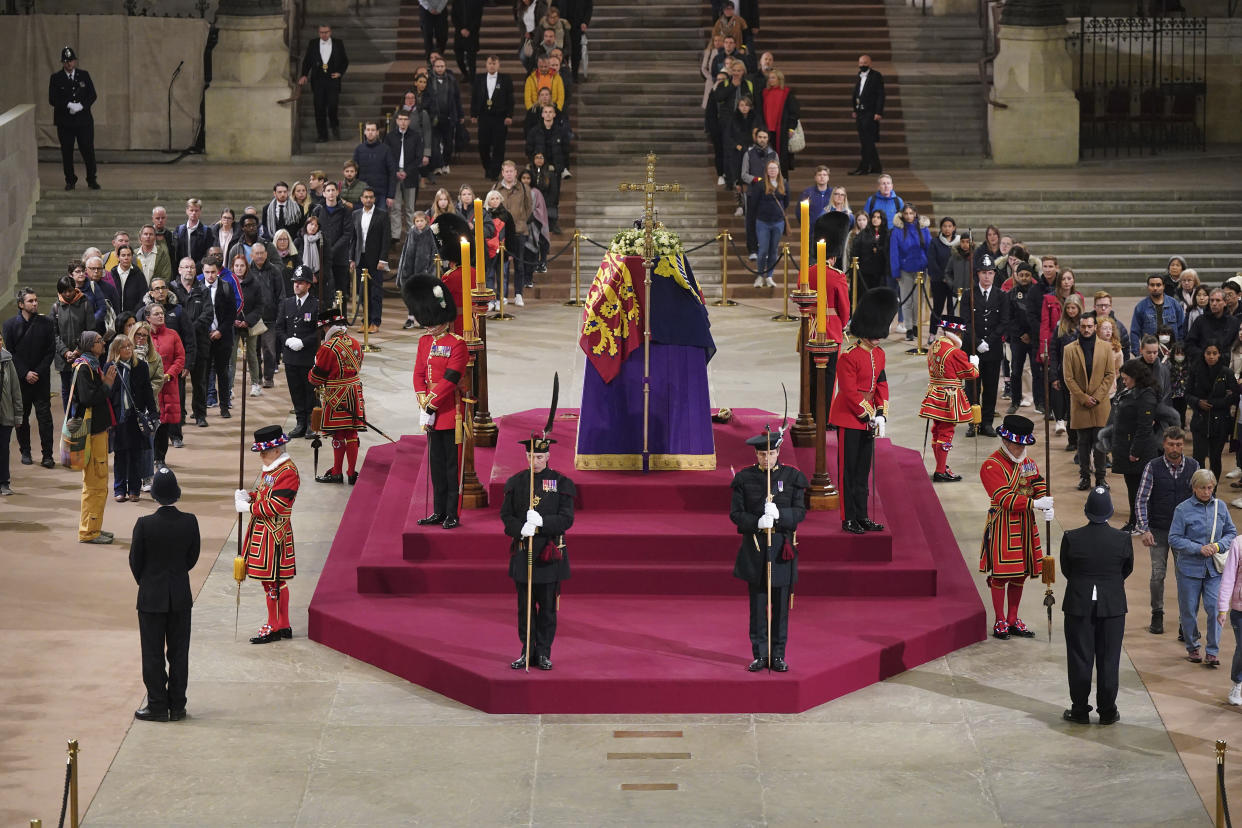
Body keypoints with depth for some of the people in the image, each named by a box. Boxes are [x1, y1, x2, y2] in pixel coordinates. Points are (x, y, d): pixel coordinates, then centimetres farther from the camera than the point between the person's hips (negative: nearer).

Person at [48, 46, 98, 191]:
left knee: (88, 150, -1)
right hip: (64, 122, 0)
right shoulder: (56, 78, 2)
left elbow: (92, 95, 4)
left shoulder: (84, 75, 6)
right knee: (67, 152, 3)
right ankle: (70, 181, 13)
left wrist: (82, 106, -14)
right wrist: (68, 105, -18)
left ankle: (92, 180, 9)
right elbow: (52, 99, -4)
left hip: (84, 120, 0)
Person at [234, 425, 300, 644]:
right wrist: (247, 496, 3)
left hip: (274, 534, -10)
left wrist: (248, 508, -15)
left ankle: (274, 628, 5)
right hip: (261, 531, 10)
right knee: (276, 582, 15)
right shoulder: (271, 469, 13)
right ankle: (283, 626, 22)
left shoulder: (288, 472, -17)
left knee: (273, 581, -3)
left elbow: (275, 506, -22)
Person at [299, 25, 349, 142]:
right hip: (318, 80, 1)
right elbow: (307, 61, 11)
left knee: (332, 105, -12)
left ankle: (334, 125, 17)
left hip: (333, 80, -1)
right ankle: (322, 135, 5)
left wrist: (340, 73, -3)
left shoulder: (338, 44, 7)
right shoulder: (312, 44, 9)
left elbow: (345, 61, 13)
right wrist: (304, 75, -3)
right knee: (319, 108, -1)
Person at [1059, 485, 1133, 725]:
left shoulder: (1071, 538, -13)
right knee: (1109, 659, 10)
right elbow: (1127, 570, 4)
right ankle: (1108, 712, 15)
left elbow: (1066, 570, -1)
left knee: (1080, 659, 9)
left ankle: (1080, 711, 15)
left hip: (1079, 606, -1)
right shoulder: (1122, 539, -10)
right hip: (1113, 604, 1)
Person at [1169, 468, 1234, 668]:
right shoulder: (1183, 509, -7)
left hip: (1214, 568, 2)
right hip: (1190, 567, -2)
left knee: (1214, 607, -8)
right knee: (1189, 609, 8)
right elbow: (1174, 539, -8)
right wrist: (1199, 548, -16)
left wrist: (1219, 546, -8)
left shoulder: (1220, 506, 4)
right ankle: (1192, 648, 26)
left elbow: (1231, 532, 12)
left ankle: (1213, 652, 1)